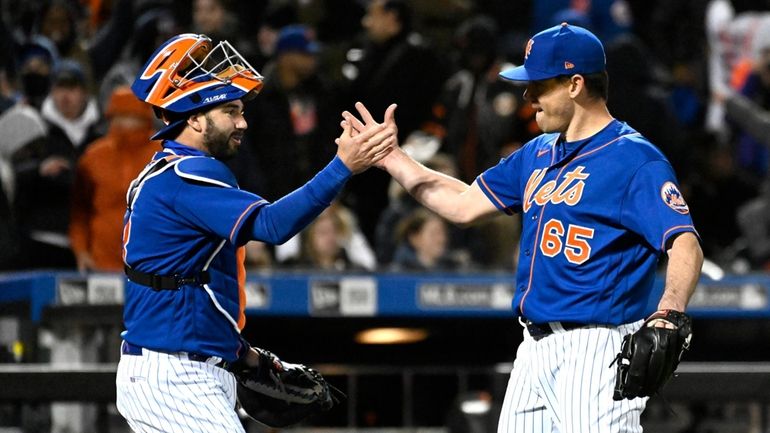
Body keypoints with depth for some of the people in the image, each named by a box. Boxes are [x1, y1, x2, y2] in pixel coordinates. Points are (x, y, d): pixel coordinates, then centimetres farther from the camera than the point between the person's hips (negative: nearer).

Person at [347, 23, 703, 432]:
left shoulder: (634, 160, -11)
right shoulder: (539, 153, 17)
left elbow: (686, 246, -21)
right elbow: (465, 204, 24)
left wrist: (668, 315, -38)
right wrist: (390, 157, 22)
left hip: (595, 351, -9)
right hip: (536, 349, 9)